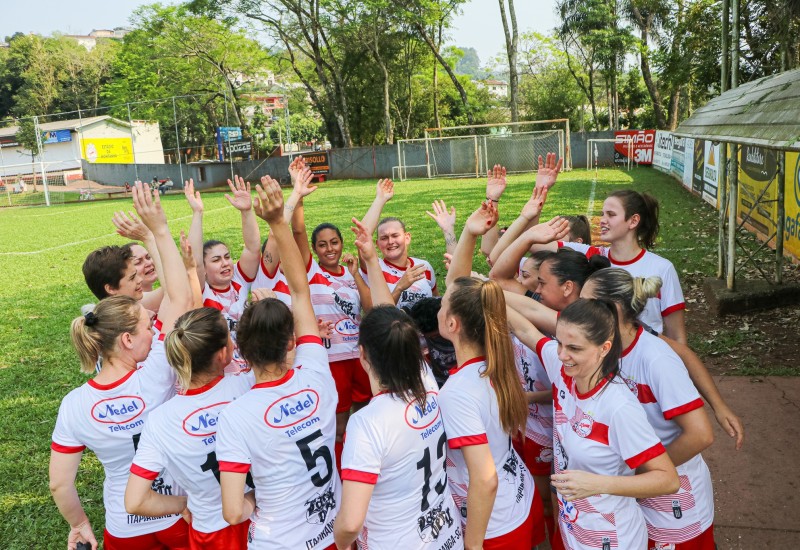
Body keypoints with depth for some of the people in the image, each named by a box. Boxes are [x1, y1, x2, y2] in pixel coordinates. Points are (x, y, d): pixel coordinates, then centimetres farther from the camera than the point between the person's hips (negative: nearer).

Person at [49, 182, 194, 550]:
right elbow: (181, 298, -22)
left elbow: (60, 485, -9)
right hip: (184, 519, -1)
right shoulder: (156, 376, -27)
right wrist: (159, 230, -19)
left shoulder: (74, 405, -18)